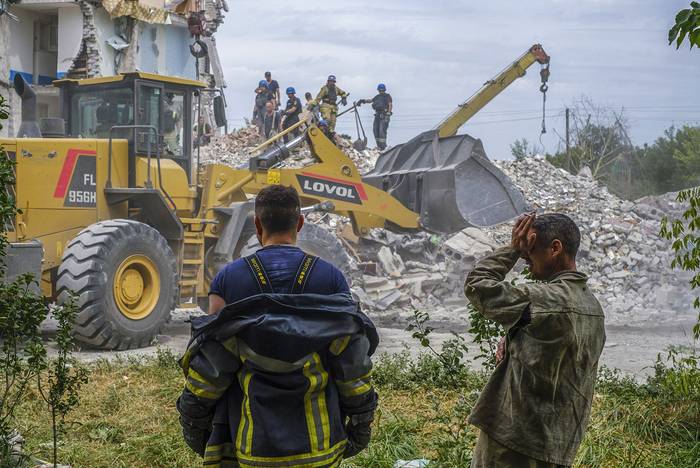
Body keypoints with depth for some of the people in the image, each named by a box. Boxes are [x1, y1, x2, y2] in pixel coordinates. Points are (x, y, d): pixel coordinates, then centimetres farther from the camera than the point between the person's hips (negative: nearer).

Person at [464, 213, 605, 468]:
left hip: (516, 437, -9)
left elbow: (476, 284, -12)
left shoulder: (544, 300, -19)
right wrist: (515, 344, 5)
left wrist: (513, 249, -3)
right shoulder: (593, 307, 10)